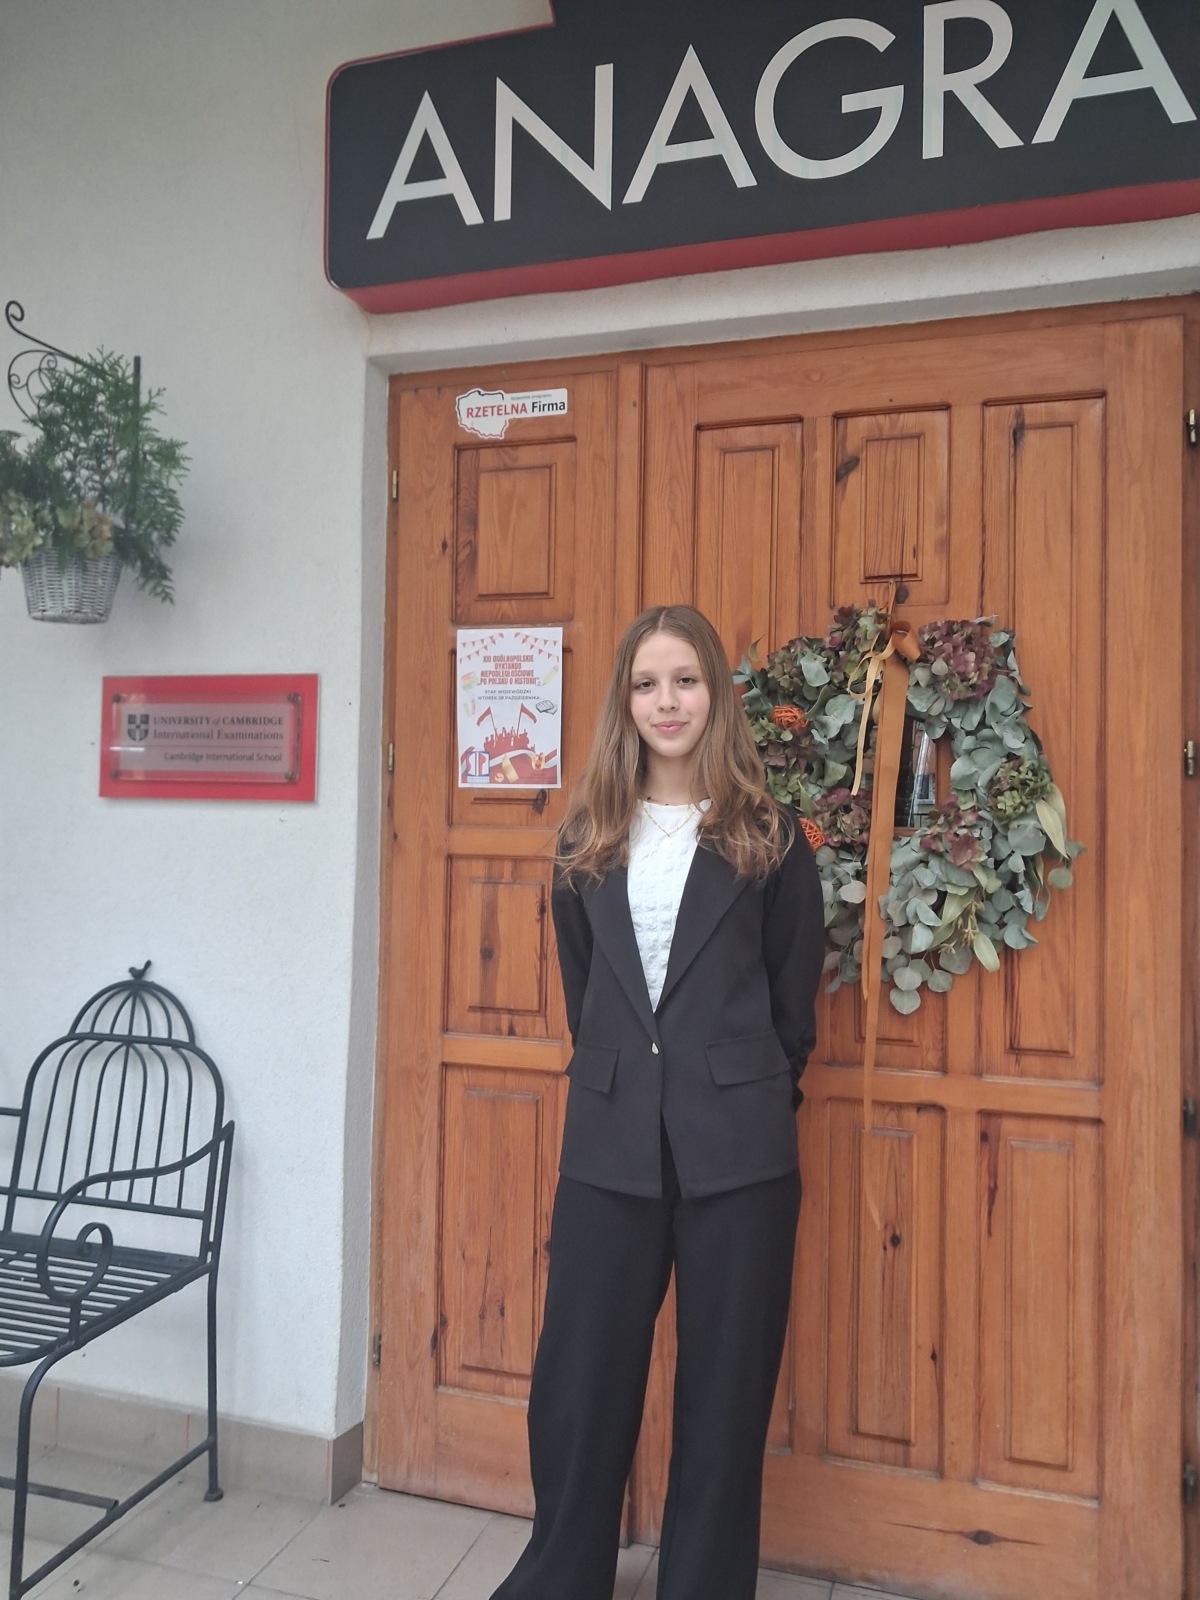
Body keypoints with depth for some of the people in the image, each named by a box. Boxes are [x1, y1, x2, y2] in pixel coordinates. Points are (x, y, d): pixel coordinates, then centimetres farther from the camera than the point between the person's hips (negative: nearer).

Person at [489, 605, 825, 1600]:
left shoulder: (768, 838, -2)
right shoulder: (588, 838, 6)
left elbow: (793, 1000, 4)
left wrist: (749, 1096, 8)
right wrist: (620, 1078, 13)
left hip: (736, 1148, -2)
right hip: (611, 1139, 3)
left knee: (725, 1383, 10)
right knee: (577, 1371, 11)